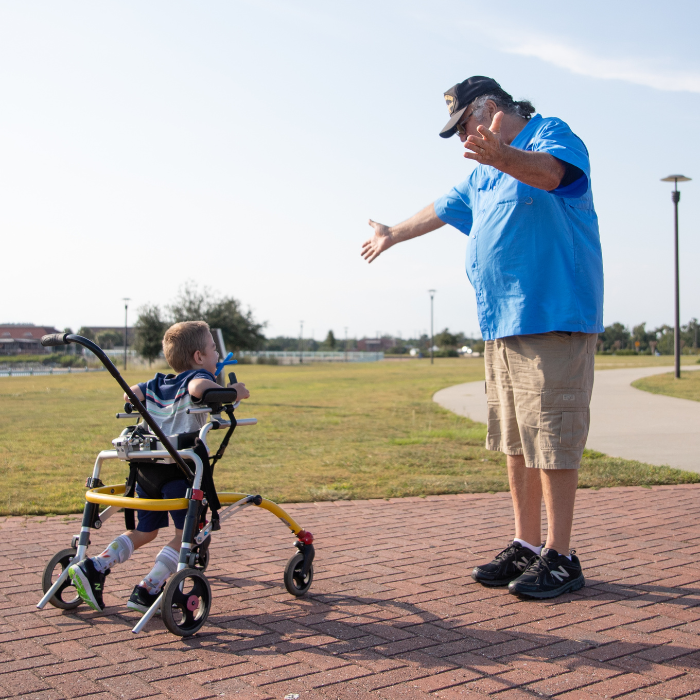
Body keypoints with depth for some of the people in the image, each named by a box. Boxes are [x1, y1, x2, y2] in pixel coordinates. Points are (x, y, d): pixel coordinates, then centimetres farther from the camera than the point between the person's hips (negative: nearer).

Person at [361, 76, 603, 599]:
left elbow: (550, 171, -26)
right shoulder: (483, 177, 26)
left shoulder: (552, 133, -2)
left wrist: (503, 157, -45)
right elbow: (443, 209, 40)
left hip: (553, 319, -9)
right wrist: (393, 236, 52)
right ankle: (527, 546, 18)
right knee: (516, 442, 10)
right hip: (501, 324, 9)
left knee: (552, 439, -8)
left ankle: (560, 557, 0)